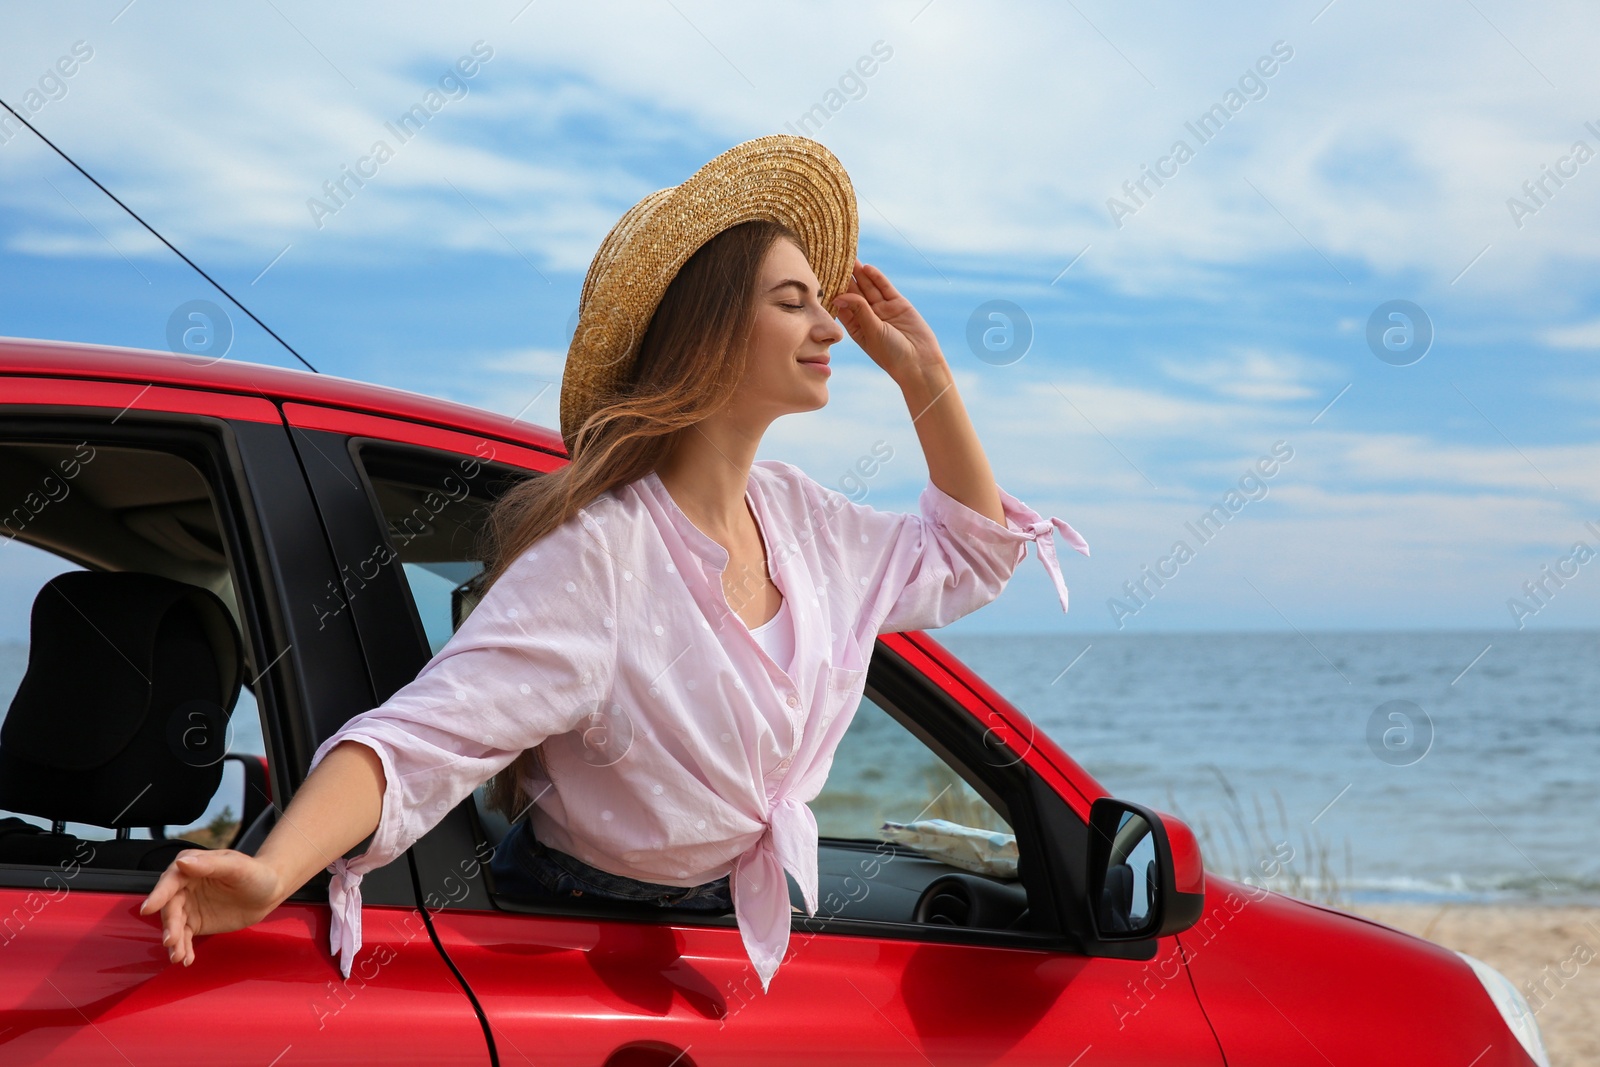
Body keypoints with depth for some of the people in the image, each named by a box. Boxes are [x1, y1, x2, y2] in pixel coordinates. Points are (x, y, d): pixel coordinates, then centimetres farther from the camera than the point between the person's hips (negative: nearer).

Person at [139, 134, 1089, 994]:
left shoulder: (796, 516, -1)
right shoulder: (599, 553, -26)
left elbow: (969, 556, 15)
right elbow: (427, 734, -36)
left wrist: (924, 373, 4)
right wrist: (272, 873, -53)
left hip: (747, 926, 7)